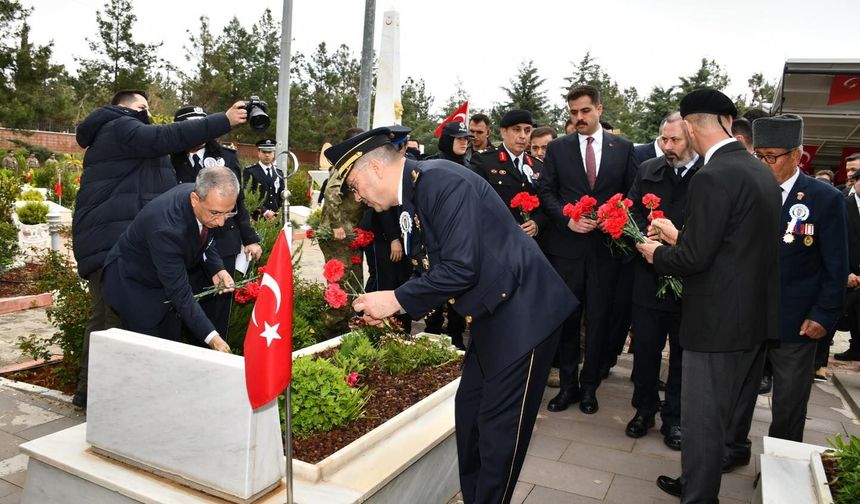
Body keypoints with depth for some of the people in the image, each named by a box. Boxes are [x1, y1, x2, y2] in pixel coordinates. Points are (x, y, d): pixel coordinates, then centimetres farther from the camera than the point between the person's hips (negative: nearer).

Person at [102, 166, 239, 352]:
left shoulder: (206, 200, -18)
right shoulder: (166, 227, -39)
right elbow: (180, 293, -35)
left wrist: (216, 269, -14)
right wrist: (211, 337, -39)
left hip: (169, 279, 7)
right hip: (134, 284, -7)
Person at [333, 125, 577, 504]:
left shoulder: (440, 180, -20)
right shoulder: (413, 197, 9)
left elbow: (461, 268, -26)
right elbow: (436, 271, 15)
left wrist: (397, 300, -17)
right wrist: (389, 310, 5)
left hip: (521, 313, -10)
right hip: (491, 316, 10)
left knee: (499, 428, 1)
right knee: (469, 415, 16)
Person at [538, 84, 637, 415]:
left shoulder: (623, 148, 6)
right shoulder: (557, 148, 6)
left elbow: (632, 192, 7)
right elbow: (545, 191, 2)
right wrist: (567, 219, -13)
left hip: (606, 245, 0)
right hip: (567, 245, 0)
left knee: (599, 320, 7)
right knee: (567, 318, 7)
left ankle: (589, 386, 22)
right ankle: (568, 385, 21)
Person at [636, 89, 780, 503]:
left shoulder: (713, 177, -21)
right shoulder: (763, 173, 7)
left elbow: (695, 258, -22)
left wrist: (658, 254, -3)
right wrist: (679, 238, 19)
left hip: (718, 318, -9)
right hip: (756, 314, 9)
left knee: (703, 418, 5)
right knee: (731, 407, 25)